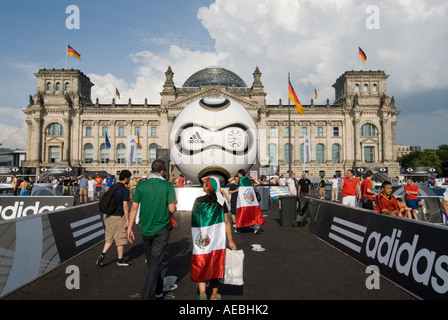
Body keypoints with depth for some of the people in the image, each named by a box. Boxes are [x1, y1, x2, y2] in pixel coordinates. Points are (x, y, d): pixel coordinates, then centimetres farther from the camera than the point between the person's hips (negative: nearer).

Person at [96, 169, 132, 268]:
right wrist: (127, 220, -14)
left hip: (109, 216, 7)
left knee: (109, 237, 17)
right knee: (120, 239, 6)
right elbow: (125, 206, -18)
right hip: (119, 217, -7)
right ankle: (120, 260, 16)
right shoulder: (125, 190, -15)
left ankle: (102, 254, 1)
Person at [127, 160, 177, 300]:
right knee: (155, 262, 3)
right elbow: (172, 209, -14)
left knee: (151, 261, 20)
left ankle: (158, 290, 36)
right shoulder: (167, 186, -10)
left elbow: (134, 207, -2)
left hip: (145, 229, 4)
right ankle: (148, 295, -1)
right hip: (162, 229, -3)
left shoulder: (141, 185, -2)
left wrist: (130, 228, 4)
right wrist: (174, 209, 10)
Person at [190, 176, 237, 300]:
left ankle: (202, 293, -1)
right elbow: (226, 222, -2)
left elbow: (193, 220, 1)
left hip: (200, 238, -1)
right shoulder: (221, 202, -3)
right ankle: (214, 295, 22)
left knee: (201, 266, 10)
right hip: (217, 240, 1)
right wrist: (230, 240, 3)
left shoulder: (198, 201, -5)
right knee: (215, 266, 12)